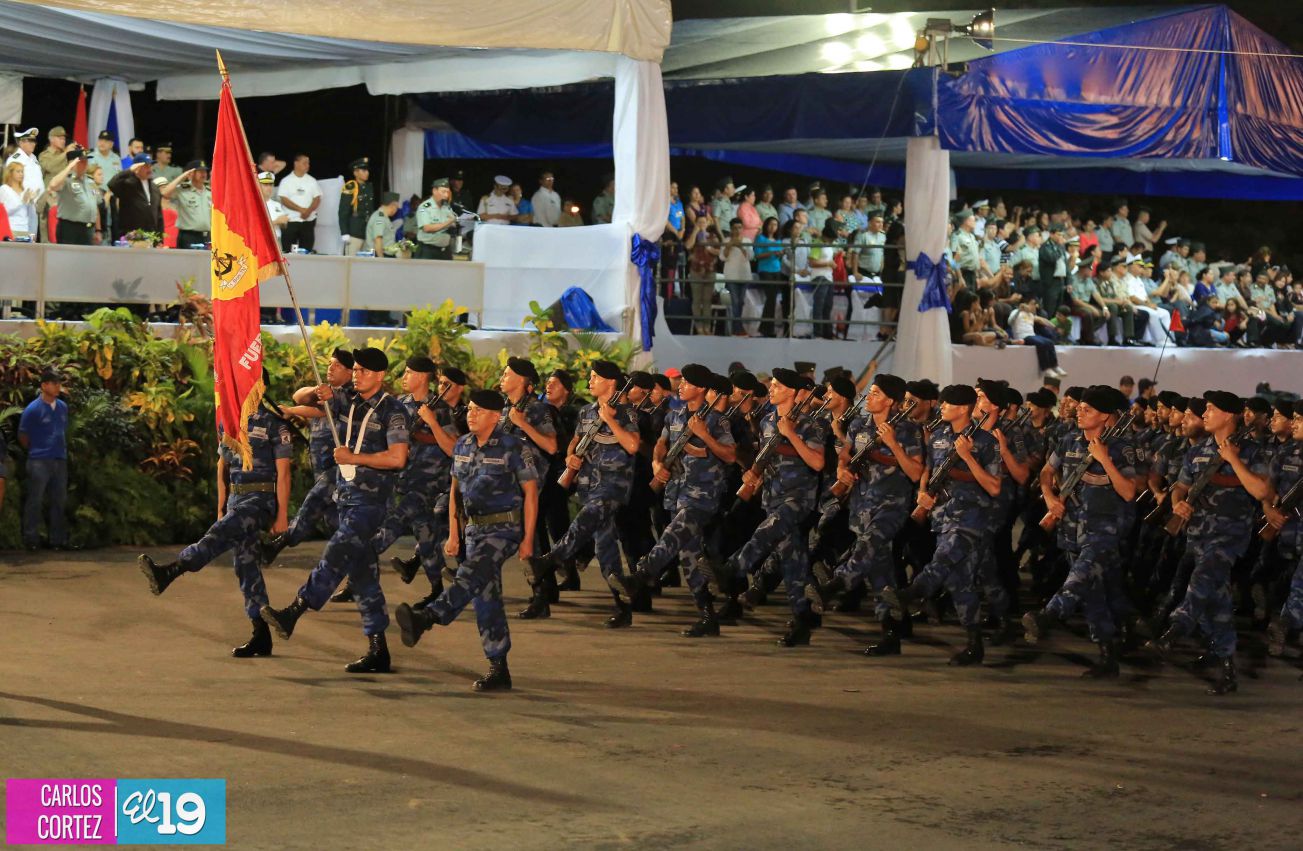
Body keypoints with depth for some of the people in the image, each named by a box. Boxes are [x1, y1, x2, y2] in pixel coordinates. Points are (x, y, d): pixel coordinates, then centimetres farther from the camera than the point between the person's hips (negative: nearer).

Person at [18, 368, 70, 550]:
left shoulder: (62, 407, 7)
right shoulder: (33, 409, -9)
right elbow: (23, 437, -1)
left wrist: (61, 450, 12)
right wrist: (37, 451, 7)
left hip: (60, 460, 6)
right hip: (39, 461, -6)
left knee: (59, 501, 10)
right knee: (35, 501, -1)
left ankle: (58, 539, 18)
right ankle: (31, 540, 5)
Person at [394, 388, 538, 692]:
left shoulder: (512, 447, -8)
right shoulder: (462, 446, 11)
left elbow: (530, 492, -7)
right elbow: (456, 490, 18)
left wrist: (527, 539, -10)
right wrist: (453, 535, 12)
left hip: (503, 528, -7)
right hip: (474, 528, 7)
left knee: (471, 575, -29)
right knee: (485, 597, 5)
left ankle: (426, 619, -51)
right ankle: (498, 670, 9)